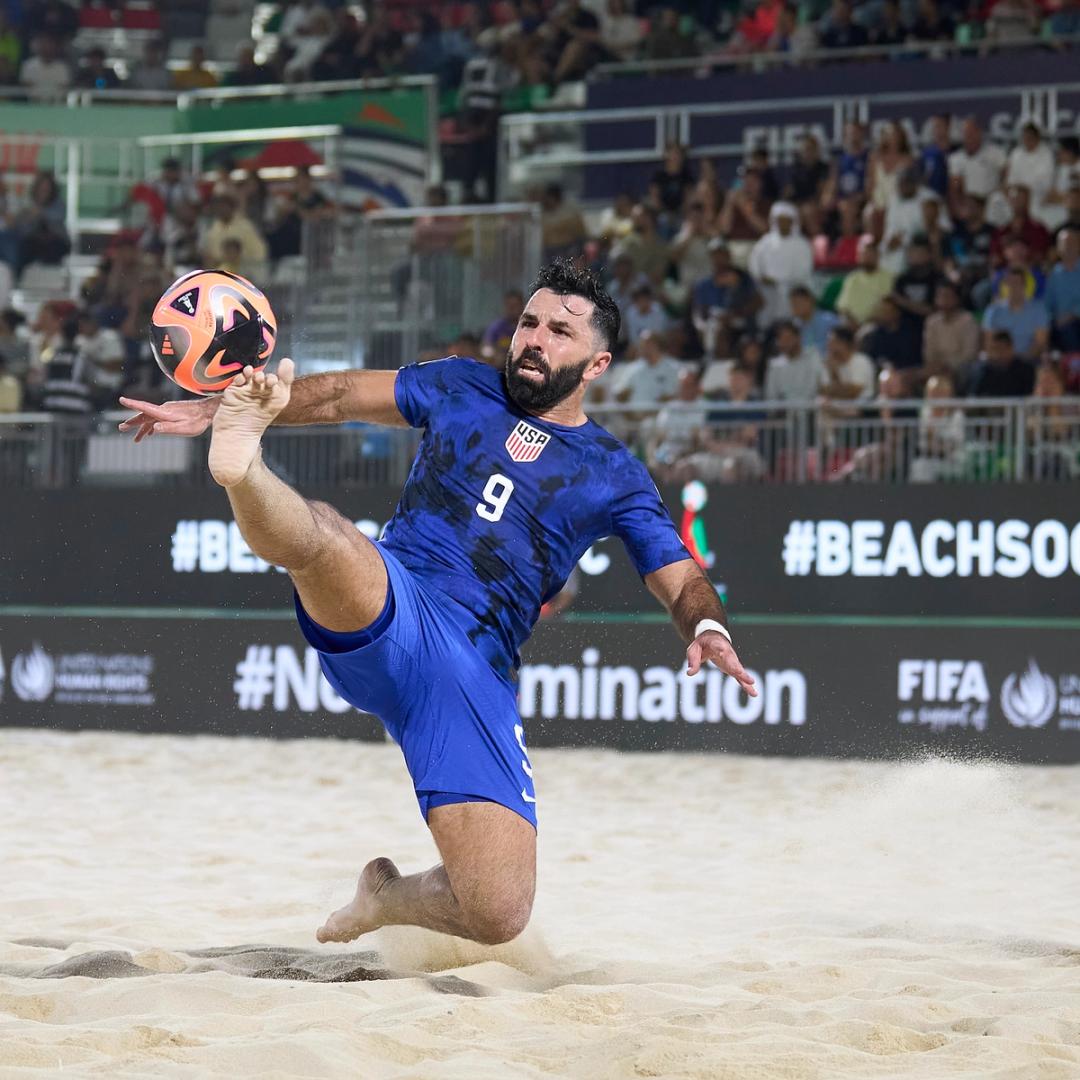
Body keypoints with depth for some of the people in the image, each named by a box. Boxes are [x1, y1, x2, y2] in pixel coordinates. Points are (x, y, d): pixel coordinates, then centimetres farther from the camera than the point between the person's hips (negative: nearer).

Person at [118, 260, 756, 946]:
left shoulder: (614, 474, 16)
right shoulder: (464, 387, 19)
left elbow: (685, 585, 12)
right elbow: (340, 397, 23)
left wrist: (708, 629, -12)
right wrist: (222, 411, 11)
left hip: (476, 672, 0)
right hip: (387, 614, 0)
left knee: (499, 916, -12)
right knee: (326, 535, -37)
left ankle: (389, 897, 17)